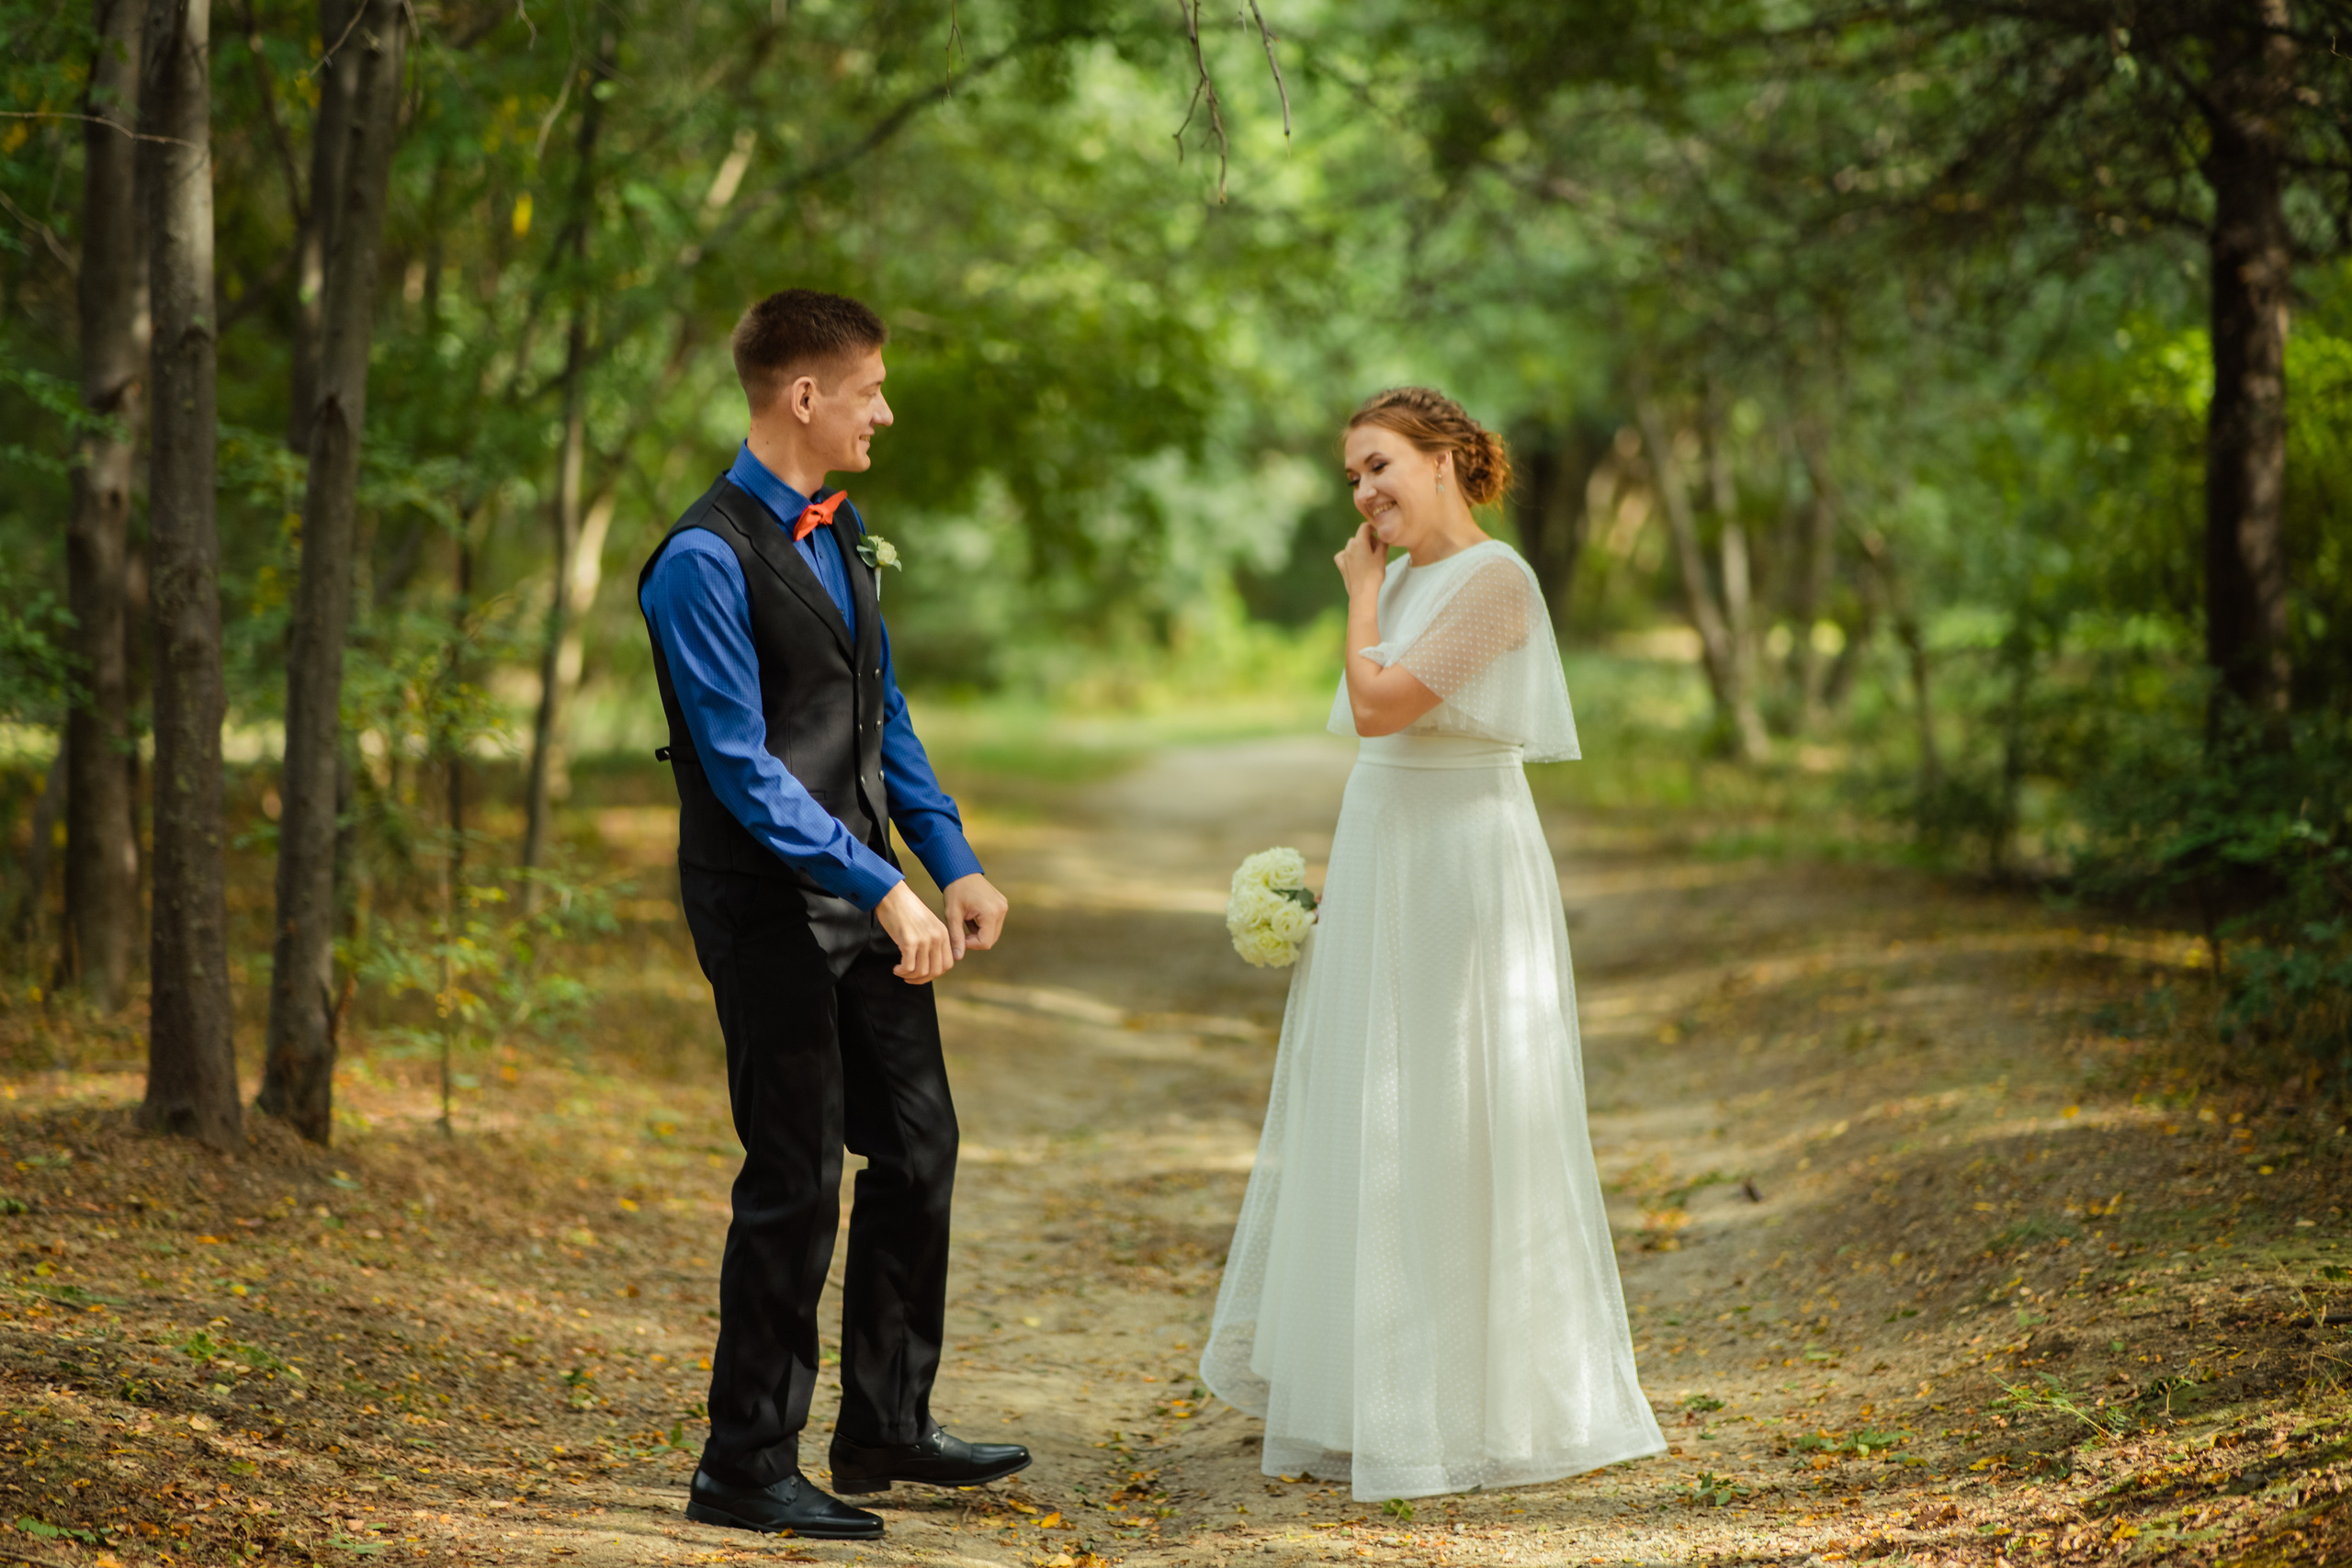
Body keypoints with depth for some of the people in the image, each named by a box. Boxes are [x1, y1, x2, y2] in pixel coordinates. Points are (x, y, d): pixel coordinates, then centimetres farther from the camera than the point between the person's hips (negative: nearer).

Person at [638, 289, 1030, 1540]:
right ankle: (745, 1469, 10)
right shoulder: (706, 561, -17)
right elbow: (744, 768, -21)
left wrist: (954, 866, 7)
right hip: (770, 909, -9)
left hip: (867, 896, 9)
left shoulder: (839, 531, 10)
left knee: (919, 1151, 14)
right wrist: (887, 891, -24)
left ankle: (886, 1428, 28)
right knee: (795, 1183, -3)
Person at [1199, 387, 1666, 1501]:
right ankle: (1375, 1390, 22)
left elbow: (1380, 706, -21)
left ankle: (1502, 1403, 7)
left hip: (1462, 875, -9)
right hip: (1382, 878, 9)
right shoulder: (1403, 580, 14)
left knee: (1457, 1134, -4)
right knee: (1369, 1138, 12)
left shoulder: (1492, 578, -13)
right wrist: (1332, 885, 14)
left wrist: (1359, 593, -6)